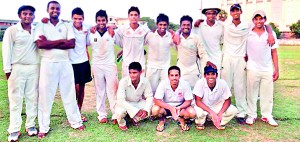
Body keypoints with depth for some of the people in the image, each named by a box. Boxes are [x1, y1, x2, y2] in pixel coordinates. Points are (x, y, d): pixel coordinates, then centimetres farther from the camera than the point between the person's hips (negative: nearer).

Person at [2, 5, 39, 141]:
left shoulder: (37, 29, 9)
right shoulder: (12, 30, -1)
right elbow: (6, 50, -2)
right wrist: (7, 69, -6)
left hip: (34, 68, 3)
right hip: (17, 68, -3)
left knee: (32, 97, 6)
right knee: (16, 99, 1)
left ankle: (30, 125, 18)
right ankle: (14, 130, 6)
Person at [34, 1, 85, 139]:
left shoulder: (66, 26, 9)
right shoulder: (41, 26, 5)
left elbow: (72, 44, -6)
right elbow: (40, 44, -11)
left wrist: (50, 43, -10)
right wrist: (61, 41, -10)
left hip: (65, 63, 2)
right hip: (48, 64, -1)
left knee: (69, 93, 9)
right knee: (45, 95, 4)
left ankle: (76, 121, 20)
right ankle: (43, 127, 15)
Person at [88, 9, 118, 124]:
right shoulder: (92, 34, 2)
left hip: (110, 65, -1)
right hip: (97, 66, 2)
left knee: (112, 91, -1)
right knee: (100, 91, 7)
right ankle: (102, 115, 16)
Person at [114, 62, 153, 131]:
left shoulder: (145, 81, -21)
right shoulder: (123, 81, -30)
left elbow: (149, 97, -12)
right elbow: (120, 100, -33)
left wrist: (146, 110, -30)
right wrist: (136, 111, -38)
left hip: (138, 102, 4)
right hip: (125, 103, -3)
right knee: (120, 112, -35)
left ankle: (135, 119, 11)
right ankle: (122, 123, 4)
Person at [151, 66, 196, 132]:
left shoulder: (185, 84, -20)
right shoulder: (163, 83, -22)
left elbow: (188, 101, -12)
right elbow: (156, 100, -23)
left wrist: (179, 108, -34)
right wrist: (170, 108, -37)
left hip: (180, 107, 1)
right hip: (166, 106, 0)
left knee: (192, 113, -28)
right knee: (155, 110, -31)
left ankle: (182, 119, 8)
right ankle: (161, 120, 6)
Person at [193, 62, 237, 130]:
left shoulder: (222, 83, -21)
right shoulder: (200, 83, -25)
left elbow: (227, 100, -11)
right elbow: (198, 101, -25)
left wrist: (220, 113, -27)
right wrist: (212, 113, -35)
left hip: (217, 107, 2)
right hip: (203, 107, -2)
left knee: (233, 110, -21)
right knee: (199, 112, -35)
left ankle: (219, 122, 8)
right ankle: (200, 123, 2)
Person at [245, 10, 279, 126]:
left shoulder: (271, 33, 3)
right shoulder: (247, 34, -1)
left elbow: (274, 52, 5)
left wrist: (276, 69, 2)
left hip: (267, 70, 2)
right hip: (252, 69, -1)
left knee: (267, 94, 8)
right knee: (251, 93, 6)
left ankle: (267, 115, 21)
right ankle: (252, 115, 19)